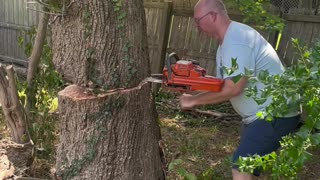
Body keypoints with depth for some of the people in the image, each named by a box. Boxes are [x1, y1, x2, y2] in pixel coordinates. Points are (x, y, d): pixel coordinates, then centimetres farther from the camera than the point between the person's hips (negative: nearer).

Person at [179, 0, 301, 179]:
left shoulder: (236, 38, -22)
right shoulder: (227, 42, 12)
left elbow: (233, 88, -28)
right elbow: (221, 85, 12)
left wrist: (194, 100, -17)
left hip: (277, 116, -10)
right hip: (260, 115, 10)